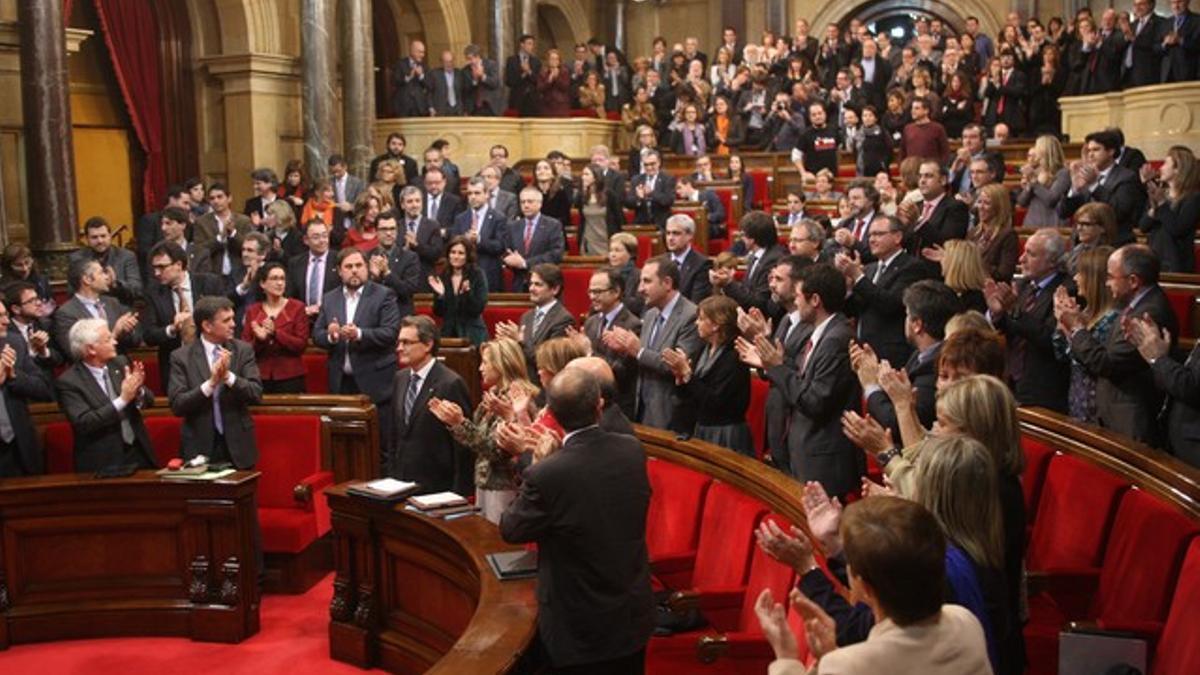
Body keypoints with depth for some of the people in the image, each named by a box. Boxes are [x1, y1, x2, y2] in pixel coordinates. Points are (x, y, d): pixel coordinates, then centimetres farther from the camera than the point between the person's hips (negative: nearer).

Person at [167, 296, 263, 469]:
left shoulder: (243, 350, 1)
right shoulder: (181, 356, -3)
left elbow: (256, 394, -7)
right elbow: (177, 405, -10)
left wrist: (228, 376, -22)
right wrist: (210, 383, -23)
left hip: (238, 447, 1)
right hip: (200, 448, -1)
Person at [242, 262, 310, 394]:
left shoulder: (297, 307, 1)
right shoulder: (252, 310, 8)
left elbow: (302, 345, -7)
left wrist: (275, 333, -18)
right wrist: (258, 340, -15)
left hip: (290, 378, -2)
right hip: (260, 378, 2)